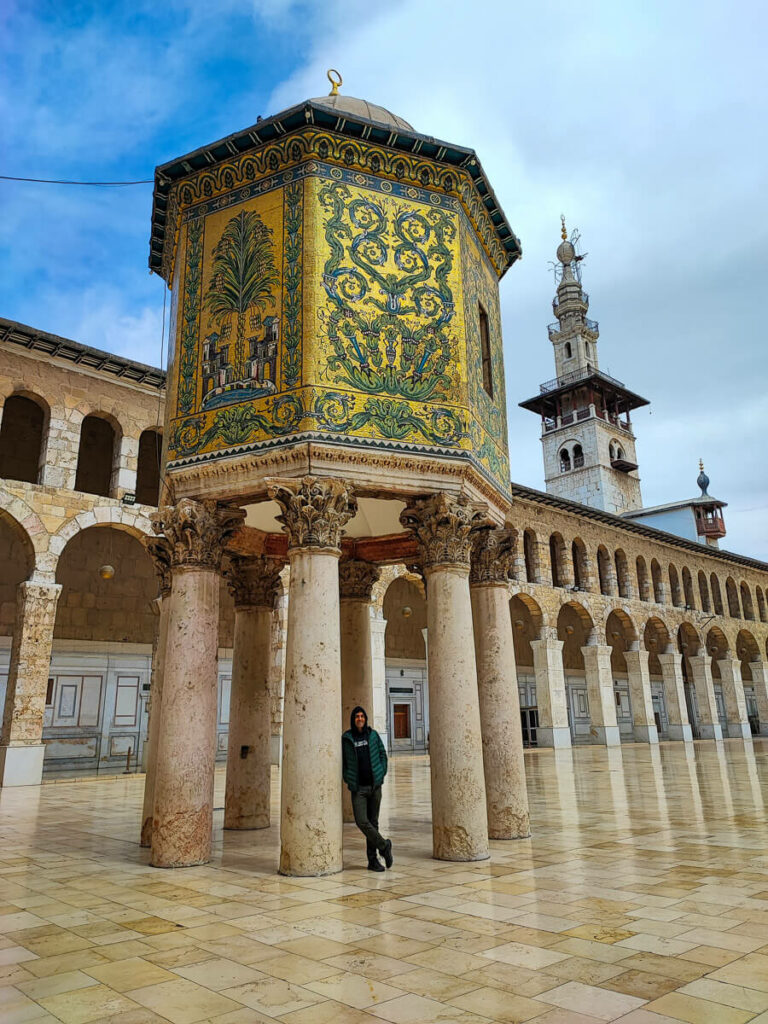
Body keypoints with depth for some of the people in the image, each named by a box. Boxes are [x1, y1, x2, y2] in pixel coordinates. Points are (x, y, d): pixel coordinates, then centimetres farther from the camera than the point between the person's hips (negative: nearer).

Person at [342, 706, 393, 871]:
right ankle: (384, 845, 6)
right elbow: (342, 761, 8)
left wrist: (382, 775, 3)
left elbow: (383, 755, 11)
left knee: (373, 822, 6)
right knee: (362, 821, -14)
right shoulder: (346, 738, -1)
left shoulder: (373, 735, 4)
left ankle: (373, 860, 16)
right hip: (358, 788, -1)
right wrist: (348, 780, 2)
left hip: (375, 785, 2)